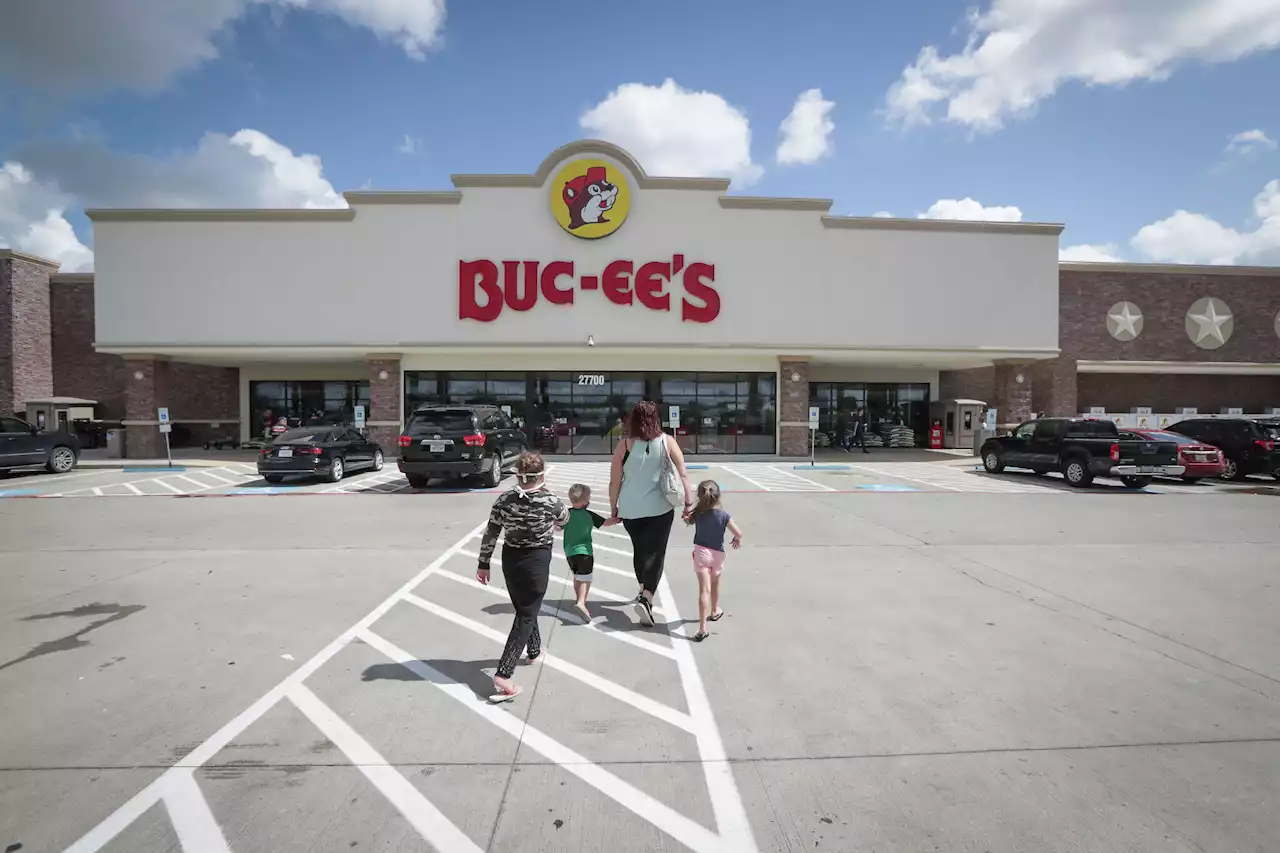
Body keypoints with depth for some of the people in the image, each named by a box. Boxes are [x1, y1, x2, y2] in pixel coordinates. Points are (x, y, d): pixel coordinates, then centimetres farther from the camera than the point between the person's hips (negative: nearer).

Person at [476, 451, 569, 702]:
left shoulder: (503, 500, -8)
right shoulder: (550, 502, -17)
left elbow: (490, 534, -4)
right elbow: (565, 520, 5)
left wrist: (483, 563, 8)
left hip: (510, 559, 5)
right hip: (537, 561, -4)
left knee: (524, 609, 24)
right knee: (526, 616, 5)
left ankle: (534, 650, 45)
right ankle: (503, 674, -2)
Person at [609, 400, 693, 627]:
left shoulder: (624, 445, -7)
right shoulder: (667, 442, -6)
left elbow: (614, 482, -5)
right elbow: (683, 474, -7)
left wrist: (613, 508, 7)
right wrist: (688, 502, 2)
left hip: (630, 510, 2)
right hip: (659, 508, -2)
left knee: (639, 550, 22)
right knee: (655, 553, 6)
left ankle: (644, 591, 39)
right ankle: (646, 598, -11)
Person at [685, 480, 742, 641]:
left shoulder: (697, 514, -8)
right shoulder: (724, 516, -12)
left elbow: (686, 520, 14)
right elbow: (739, 534, -8)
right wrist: (737, 540, 12)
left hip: (701, 552, -1)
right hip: (717, 554, 1)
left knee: (704, 590, -6)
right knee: (715, 584, 27)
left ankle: (702, 628, -12)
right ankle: (714, 611, 50)